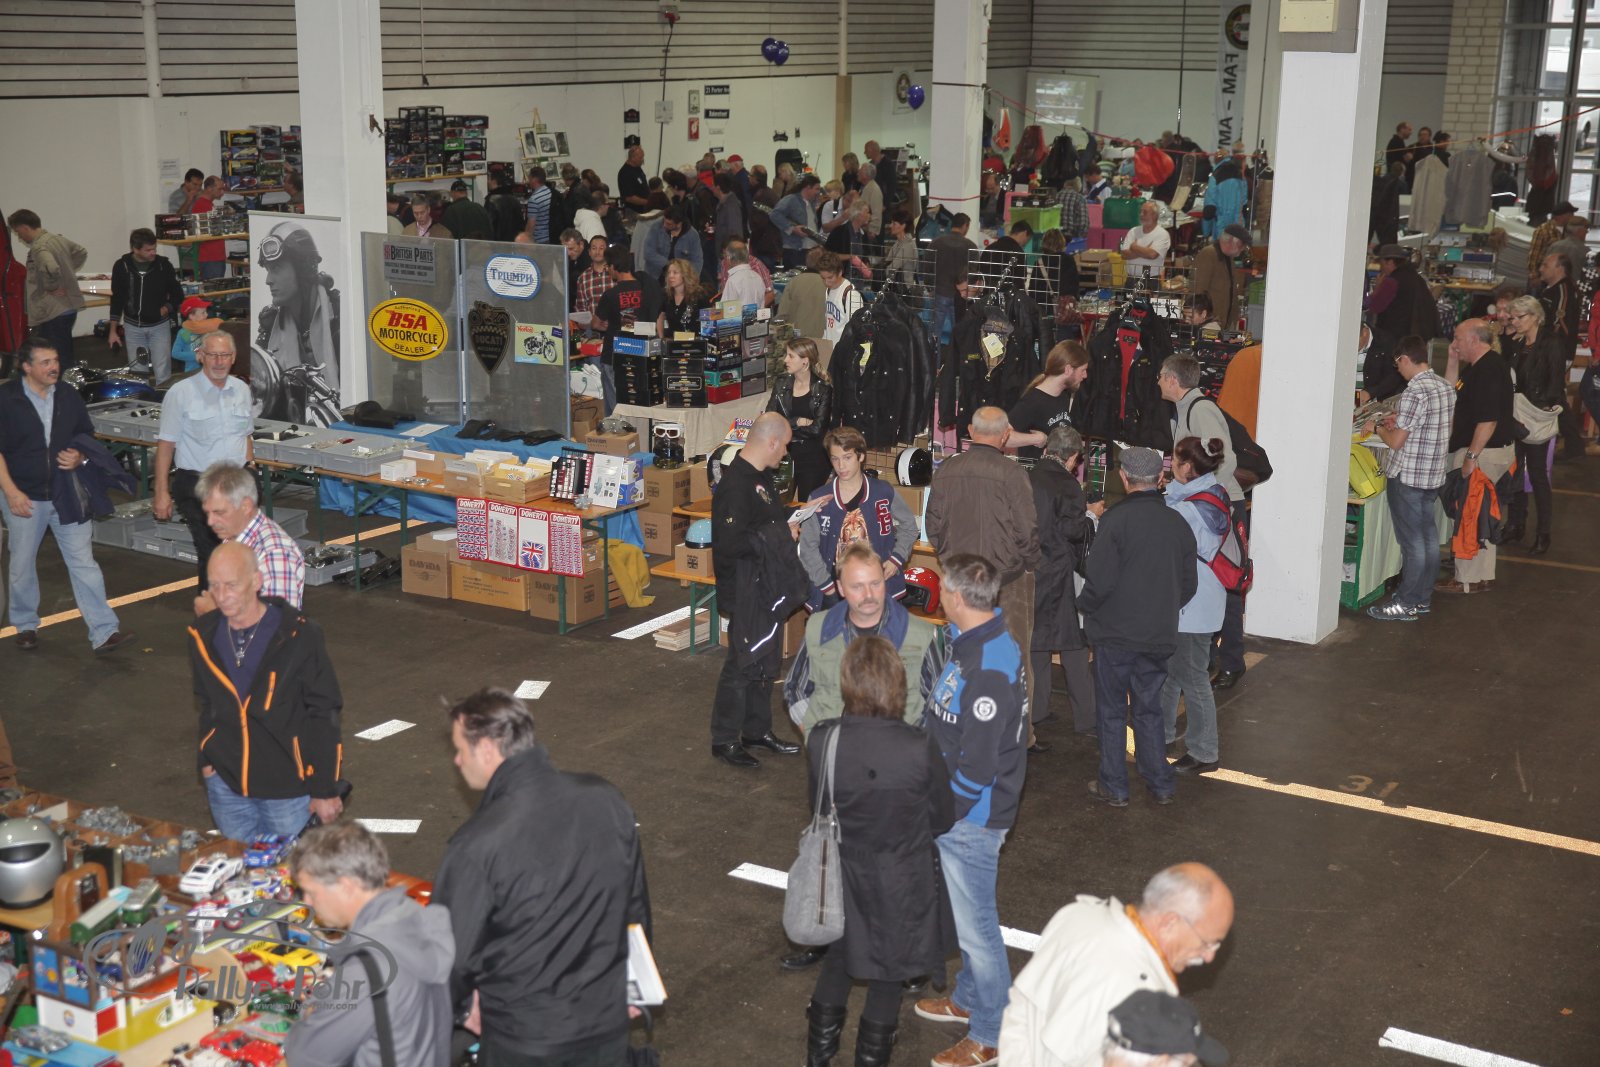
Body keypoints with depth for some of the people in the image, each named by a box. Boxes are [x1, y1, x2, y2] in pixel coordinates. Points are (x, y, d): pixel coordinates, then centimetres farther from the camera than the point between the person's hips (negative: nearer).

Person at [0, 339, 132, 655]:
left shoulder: (69, 397, 2)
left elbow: (88, 437, 14)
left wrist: (79, 457, -7)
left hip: (66, 495, 2)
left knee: (84, 562, -2)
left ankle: (104, 632, -4)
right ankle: (26, 625, 33)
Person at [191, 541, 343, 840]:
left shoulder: (298, 636, -15)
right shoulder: (203, 635, -1)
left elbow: (324, 714, -11)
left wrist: (325, 790, -9)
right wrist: (206, 759, 10)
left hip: (286, 785, -4)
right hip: (226, 784, 4)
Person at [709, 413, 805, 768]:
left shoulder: (760, 476, 8)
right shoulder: (735, 484, -24)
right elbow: (730, 543, -30)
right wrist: (779, 533, -24)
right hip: (745, 590, -10)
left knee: (766, 661, 18)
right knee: (744, 663, 0)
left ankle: (757, 730, 32)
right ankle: (724, 739, 13)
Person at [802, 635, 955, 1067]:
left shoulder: (821, 741, -20)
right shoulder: (919, 749, -27)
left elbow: (820, 809, -3)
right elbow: (942, 821, -11)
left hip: (843, 875, 3)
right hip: (901, 884, -3)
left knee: (837, 961, 27)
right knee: (888, 976, 20)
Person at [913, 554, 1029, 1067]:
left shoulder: (989, 672, -31)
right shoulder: (976, 641, 1)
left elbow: (977, 767, -27)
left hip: (970, 817, -9)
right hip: (960, 812, 10)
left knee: (975, 923, 6)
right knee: (968, 913, 25)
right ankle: (969, 998, 44)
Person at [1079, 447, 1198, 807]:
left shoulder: (1116, 518, -15)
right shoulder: (1177, 523, 1)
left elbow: (1101, 579, -17)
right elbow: (1188, 584, 9)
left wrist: (1086, 607, 2)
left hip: (1116, 632, -5)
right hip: (1159, 635, 5)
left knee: (1111, 710, 8)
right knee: (1148, 709, 17)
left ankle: (1113, 787, 13)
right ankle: (1160, 784, 20)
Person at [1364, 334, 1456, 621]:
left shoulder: (1414, 393, -21)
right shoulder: (1445, 387, 7)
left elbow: (1396, 441, -20)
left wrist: (1377, 427, -2)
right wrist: (1399, 421, 18)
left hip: (1407, 476, -9)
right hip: (1434, 475, 9)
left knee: (1412, 541, -2)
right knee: (1428, 536, 14)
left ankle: (1406, 605, 6)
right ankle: (1422, 598, 24)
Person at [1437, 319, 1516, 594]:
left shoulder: (1489, 369, -20)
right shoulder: (1477, 367, 13)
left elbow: (1489, 419, -25)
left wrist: (1472, 455, -25)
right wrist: (1453, 361, 10)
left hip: (1483, 452, -11)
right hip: (1483, 452, 11)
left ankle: (1469, 580, 3)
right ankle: (1483, 576, 25)